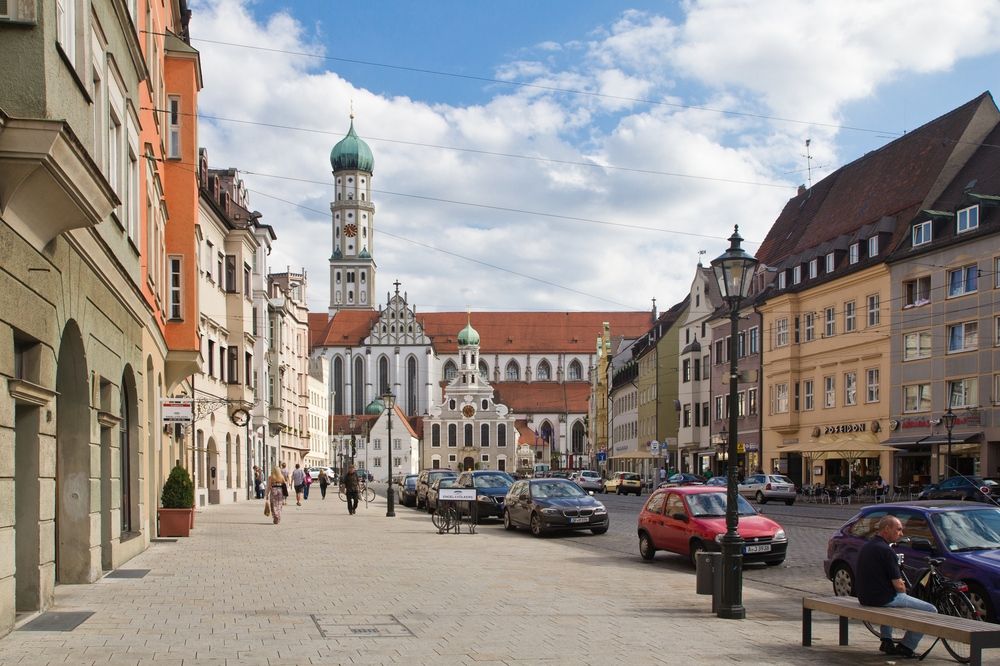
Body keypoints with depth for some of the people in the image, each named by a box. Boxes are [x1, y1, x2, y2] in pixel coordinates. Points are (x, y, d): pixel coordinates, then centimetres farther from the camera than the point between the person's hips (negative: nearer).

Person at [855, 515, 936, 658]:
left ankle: (886, 640, 30)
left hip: (864, 598, 9)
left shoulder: (866, 546, 11)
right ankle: (905, 647, 3)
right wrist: (904, 591, 5)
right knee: (930, 610, 0)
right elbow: (898, 585, -17)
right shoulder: (885, 550, -18)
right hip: (883, 599, -9)